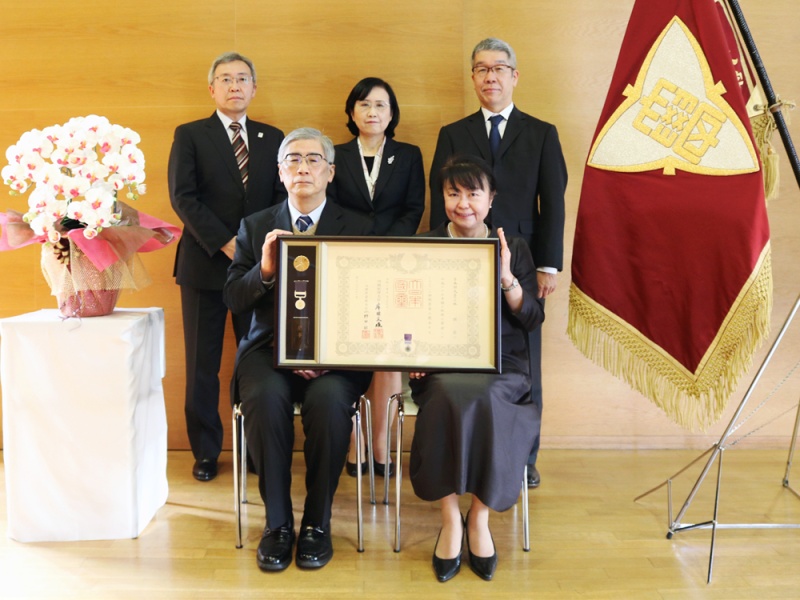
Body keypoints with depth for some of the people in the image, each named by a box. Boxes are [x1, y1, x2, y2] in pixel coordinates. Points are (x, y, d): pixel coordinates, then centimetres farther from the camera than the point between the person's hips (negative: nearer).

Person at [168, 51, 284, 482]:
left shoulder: (273, 139, 14)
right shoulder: (190, 135, 6)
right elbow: (183, 197, -6)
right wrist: (225, 243, -14)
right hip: (205, 263, -1)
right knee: (202, 363, 4)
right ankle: (205, 452, 16)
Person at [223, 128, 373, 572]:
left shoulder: (358, 228, 7)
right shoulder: (255, 226, 12)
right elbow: (234, 300, 5)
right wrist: (264, 270, -17)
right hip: (270, 348, 1)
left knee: (329, 399, -32)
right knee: (265, 398, -31)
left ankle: (317, 523, -11)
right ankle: (277, 523, -11)